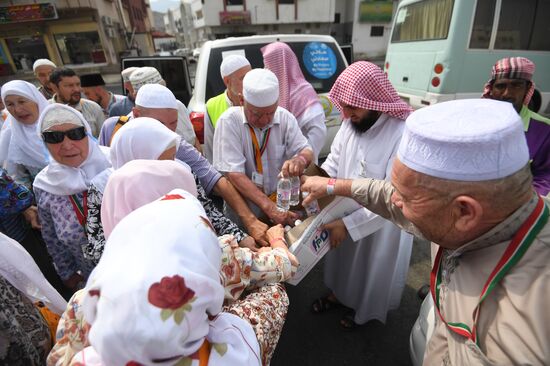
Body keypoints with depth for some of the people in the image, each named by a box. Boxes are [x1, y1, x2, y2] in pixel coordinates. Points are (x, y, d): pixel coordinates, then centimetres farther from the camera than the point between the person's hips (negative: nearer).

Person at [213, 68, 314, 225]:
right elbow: (234, 174, -22)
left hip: (282, 204, 5)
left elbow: (307, 151, -5)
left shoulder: (285, 117, -5)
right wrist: (270, 208, -31)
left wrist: (300, 159, -31)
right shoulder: (229, 121, -16)